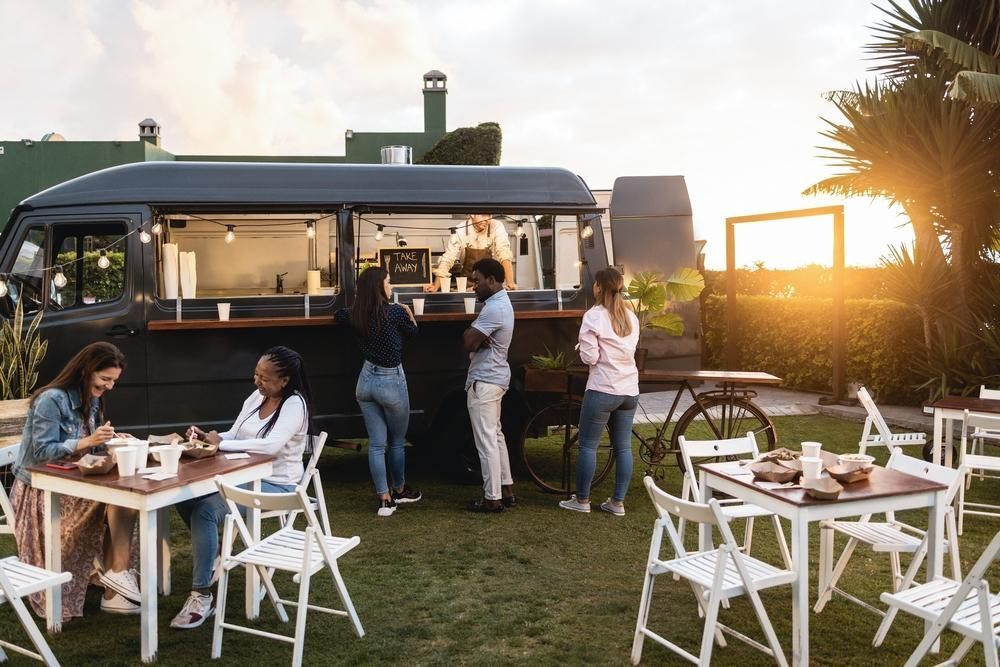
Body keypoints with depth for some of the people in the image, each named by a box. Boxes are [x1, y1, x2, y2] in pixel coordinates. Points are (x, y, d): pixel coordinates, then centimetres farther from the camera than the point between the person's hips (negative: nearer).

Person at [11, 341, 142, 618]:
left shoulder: (90, 399, 9)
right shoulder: (51, 399, -17)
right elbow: (43, 452, -20)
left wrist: (109, 440, -9)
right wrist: (88, 441, -29)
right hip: (40, 490, -8)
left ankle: (112, 589, -17)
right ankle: (116, 572, -12)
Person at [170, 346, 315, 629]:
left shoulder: (295, 404, -16)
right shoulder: (256, 397, 9)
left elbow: (271, 446, -30)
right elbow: (234, 437, 12)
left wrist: (221, 444, -22)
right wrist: (207, 437, -9)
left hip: (275, 485, -8)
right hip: (245, 476, 8)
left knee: (205, 510, -26)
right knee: (184, 496, -10)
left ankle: (202, 596, -19)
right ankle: (211, 554, 15)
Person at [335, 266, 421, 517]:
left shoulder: (356, 315, -1)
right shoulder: (395, 311, -14)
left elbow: (337, 314, 21)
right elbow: (413, 331, 5)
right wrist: (408, 312, 23)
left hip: (366, 380, 4)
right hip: (391, 382, -4)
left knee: (376, 444, 7)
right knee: (397, 441, 16)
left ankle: (384, 499, 9)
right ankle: (399, 491, 32)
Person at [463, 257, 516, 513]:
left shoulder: (494, 308, -21)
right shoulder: (500, 302, 13)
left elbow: (469, 342, -22)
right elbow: (472, 336, 7)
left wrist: (475, 337, -4)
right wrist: (476, 336, -13)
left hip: (484, 381, -11)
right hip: (495, 377, 11)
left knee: (486, 441, -5)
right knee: (496, 435, 17)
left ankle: (492, 499, 2)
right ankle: (506, 489, 24)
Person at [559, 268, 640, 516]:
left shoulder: (593, 316, -11)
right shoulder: (631, 317, 9)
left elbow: (590, 358, -13)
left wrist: (583, 347, 7)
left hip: (603, 391, -6)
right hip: (629, 391, 6)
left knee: (588, 445, 6)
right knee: (623, 447, 9)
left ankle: (582, 500, 14)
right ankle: (618, 502, 15)